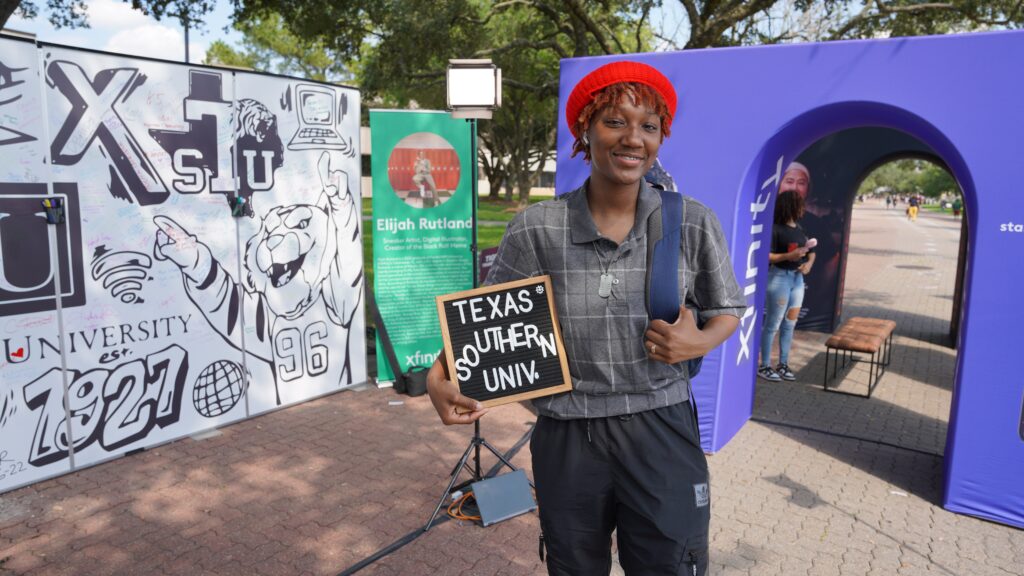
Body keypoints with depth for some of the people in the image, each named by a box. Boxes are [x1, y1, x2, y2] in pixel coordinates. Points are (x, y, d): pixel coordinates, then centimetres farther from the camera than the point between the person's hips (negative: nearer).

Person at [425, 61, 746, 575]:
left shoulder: (694, 224, -5)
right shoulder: (536, 228, -8)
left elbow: (727, 311, 8)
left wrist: (699, 343, -13)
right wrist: (441, 373, -16)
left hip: (661, 433, 0)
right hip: (567, 438, 1)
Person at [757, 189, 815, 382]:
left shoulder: (799, 228, 10)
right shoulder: (776, 229, -13)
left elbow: (811, 251, 20)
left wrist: (809, 262, 0)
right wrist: (788, 256, -25)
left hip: (798, 278, 8)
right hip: (779, 277, -8)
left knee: (790, 324, 12)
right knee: (772, 324, 0)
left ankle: (783, 364, 23)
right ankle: (764, 366, 10)